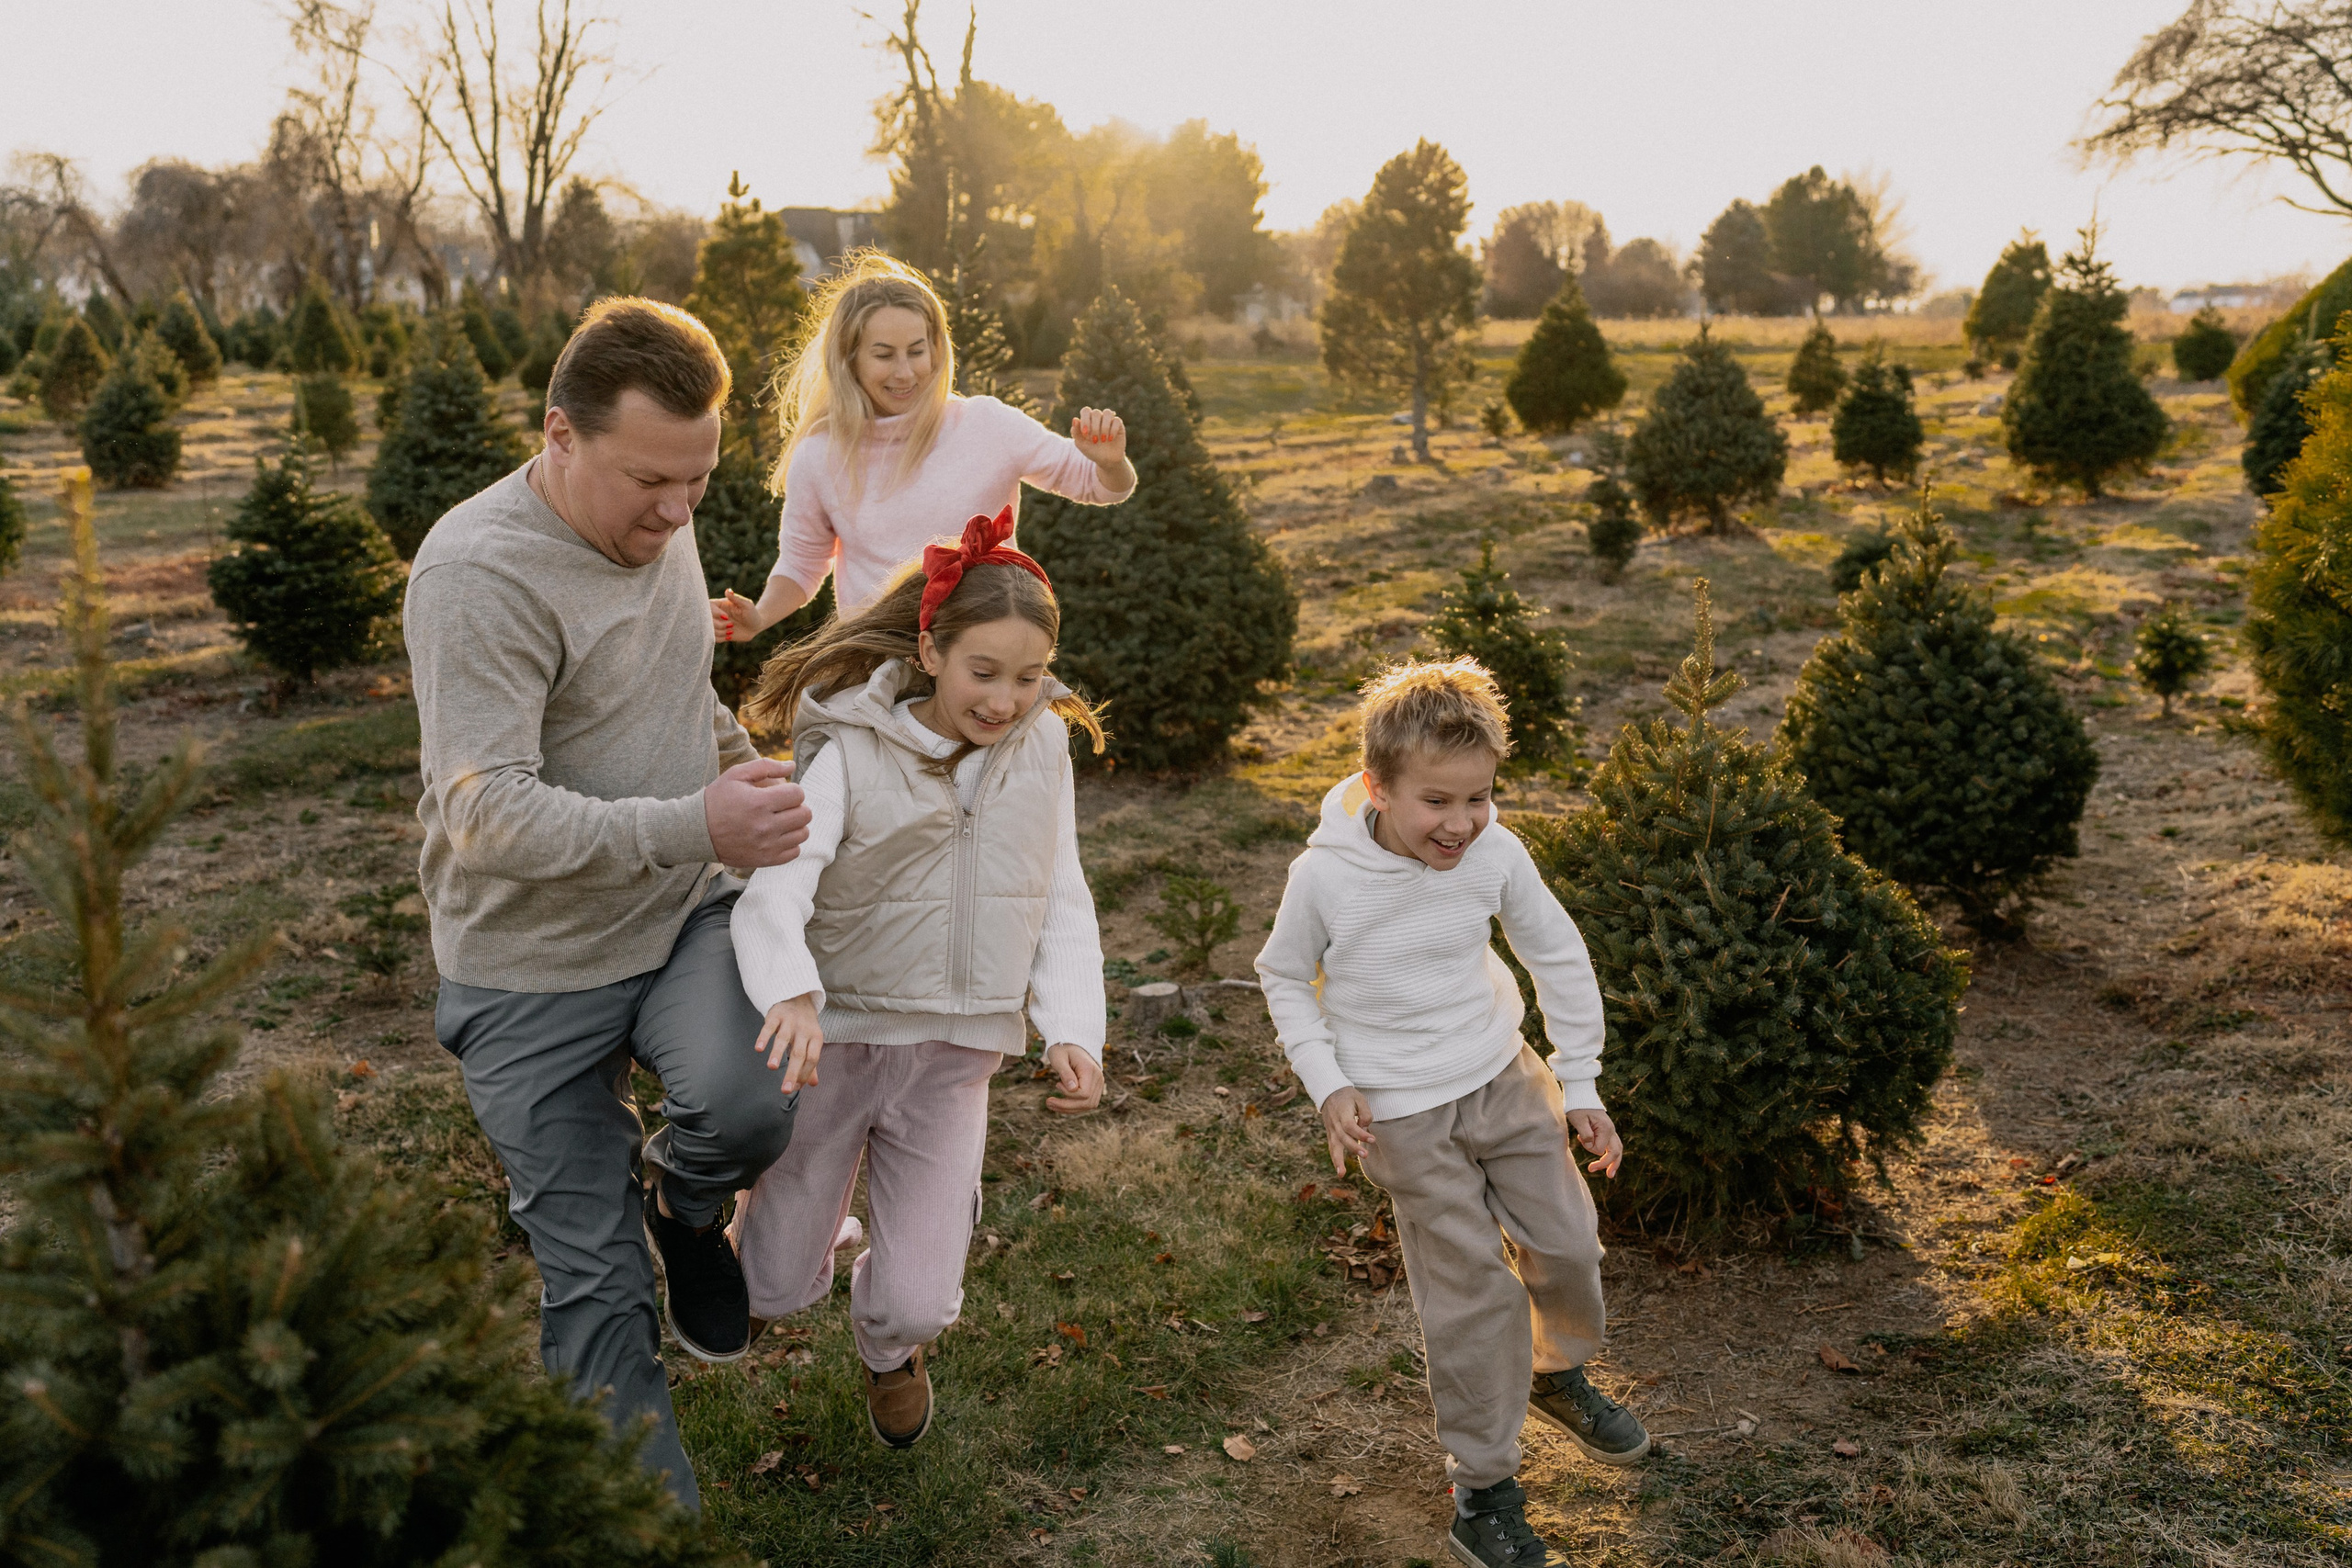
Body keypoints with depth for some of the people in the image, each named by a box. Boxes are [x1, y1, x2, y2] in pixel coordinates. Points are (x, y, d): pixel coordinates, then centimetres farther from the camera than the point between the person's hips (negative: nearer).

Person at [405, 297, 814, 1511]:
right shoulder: (479, 572, -22)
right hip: (534, 968, -5)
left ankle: (684, 1203, 11)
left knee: (751, 1106, -25)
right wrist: (696, 827, -36)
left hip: (683, 915, 5)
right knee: (593, 1276, 4)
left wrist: (749, 769, 18)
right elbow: (487, 814, -29)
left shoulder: (655, 525, 3)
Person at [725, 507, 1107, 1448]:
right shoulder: (850, 752, -16)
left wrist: (1073, 1031, -13)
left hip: (953, 1053, 2)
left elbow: (1063, 907, 1)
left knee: (916, 1304, -1)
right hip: (835, 1035, -2)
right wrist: (792, 992, -49)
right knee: (777, 1289, 7)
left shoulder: (1042, 747, -4)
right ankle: (814, 1194, 43)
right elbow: (774, 888, -29)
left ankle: (889, 1352, 37)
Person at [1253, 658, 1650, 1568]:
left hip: (1505, 1078, 4)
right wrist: (1328, 1085, -10)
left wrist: (1581, 1085, 5)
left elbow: (1559, 961, 2)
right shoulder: (1325, 877, -20)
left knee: (1569, 1243, 11)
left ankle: (1558, 1373, 45)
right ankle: (1482, 1484, 20)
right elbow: (1285, 979, -2)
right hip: (1404, 1113, -3)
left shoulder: (1496, 854, -13)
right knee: (1473, 1293, -1)